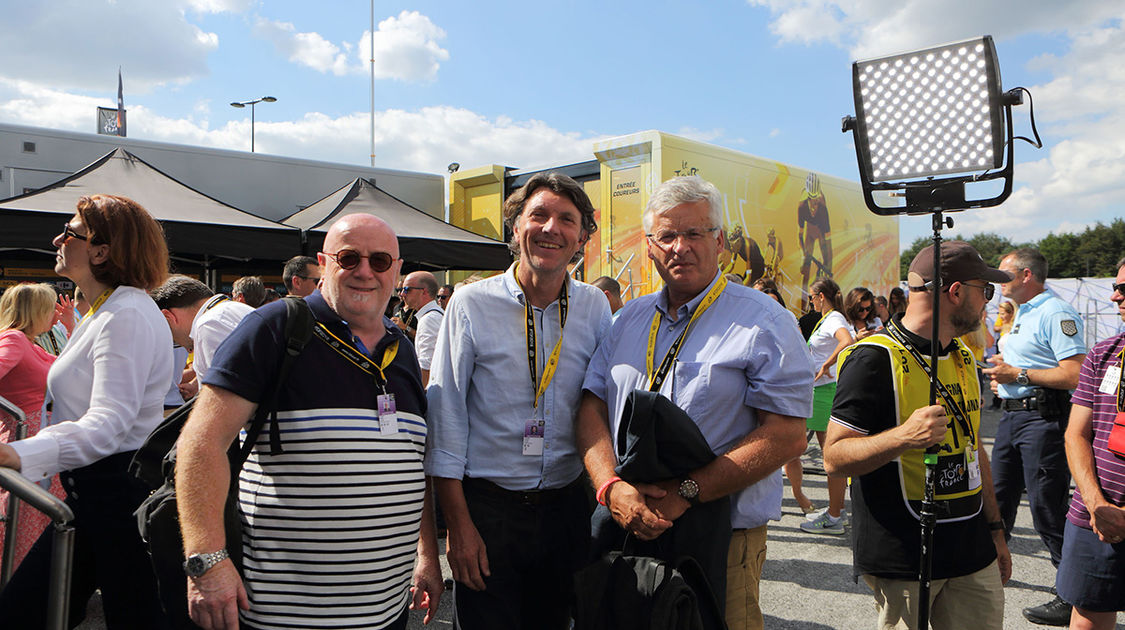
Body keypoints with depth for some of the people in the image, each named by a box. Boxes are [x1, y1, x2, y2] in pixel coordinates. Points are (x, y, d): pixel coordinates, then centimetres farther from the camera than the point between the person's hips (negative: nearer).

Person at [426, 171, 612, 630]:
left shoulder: (595, 308, 1)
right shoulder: (472, 304, -7)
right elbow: (445, 416, -7)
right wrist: (458, 523, -9)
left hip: (566, 507, 3)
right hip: (486, 507, -2)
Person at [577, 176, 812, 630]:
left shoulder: (764, 324, -7)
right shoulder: (630, 320, 10)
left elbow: (786, 437, -14)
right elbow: (592, 409, 5)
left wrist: (685, 493, -20)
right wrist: (611, 486, -14)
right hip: (627, 530, 5)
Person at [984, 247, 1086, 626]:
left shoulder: (1056, 314, -14)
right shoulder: (1022, 314, 17)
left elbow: (1075, 375, -24)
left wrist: (1018, 374, -18)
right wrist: (1001, 376, 10)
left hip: (1043, 419, -10)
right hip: (1012, 416, 10)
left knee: (1048, 511, -6)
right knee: (997, 498, 18)